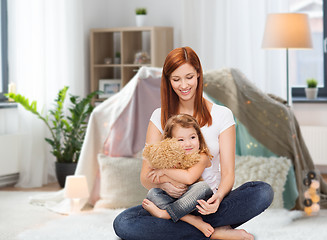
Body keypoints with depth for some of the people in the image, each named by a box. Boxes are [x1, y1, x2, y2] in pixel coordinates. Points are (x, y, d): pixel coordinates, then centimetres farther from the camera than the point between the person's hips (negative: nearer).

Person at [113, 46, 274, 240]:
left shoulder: (222, 115, 3)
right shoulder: (160, 117, 5)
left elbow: (228, 173, -3)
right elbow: (146, 176, 1)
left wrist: (218, 197, -27)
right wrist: (163, 185, -24)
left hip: (209, 201, 0)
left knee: (264, 193, -27)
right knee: (122, 224, -29)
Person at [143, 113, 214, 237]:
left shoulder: (202, 157, -11)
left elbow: (188, 178, -28)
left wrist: (165, 170, -22)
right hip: (176, 199, 5)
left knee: (203, 187, -34)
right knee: (152, 193, -15)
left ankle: (164, 213, -31)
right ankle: (191, 220, -33)